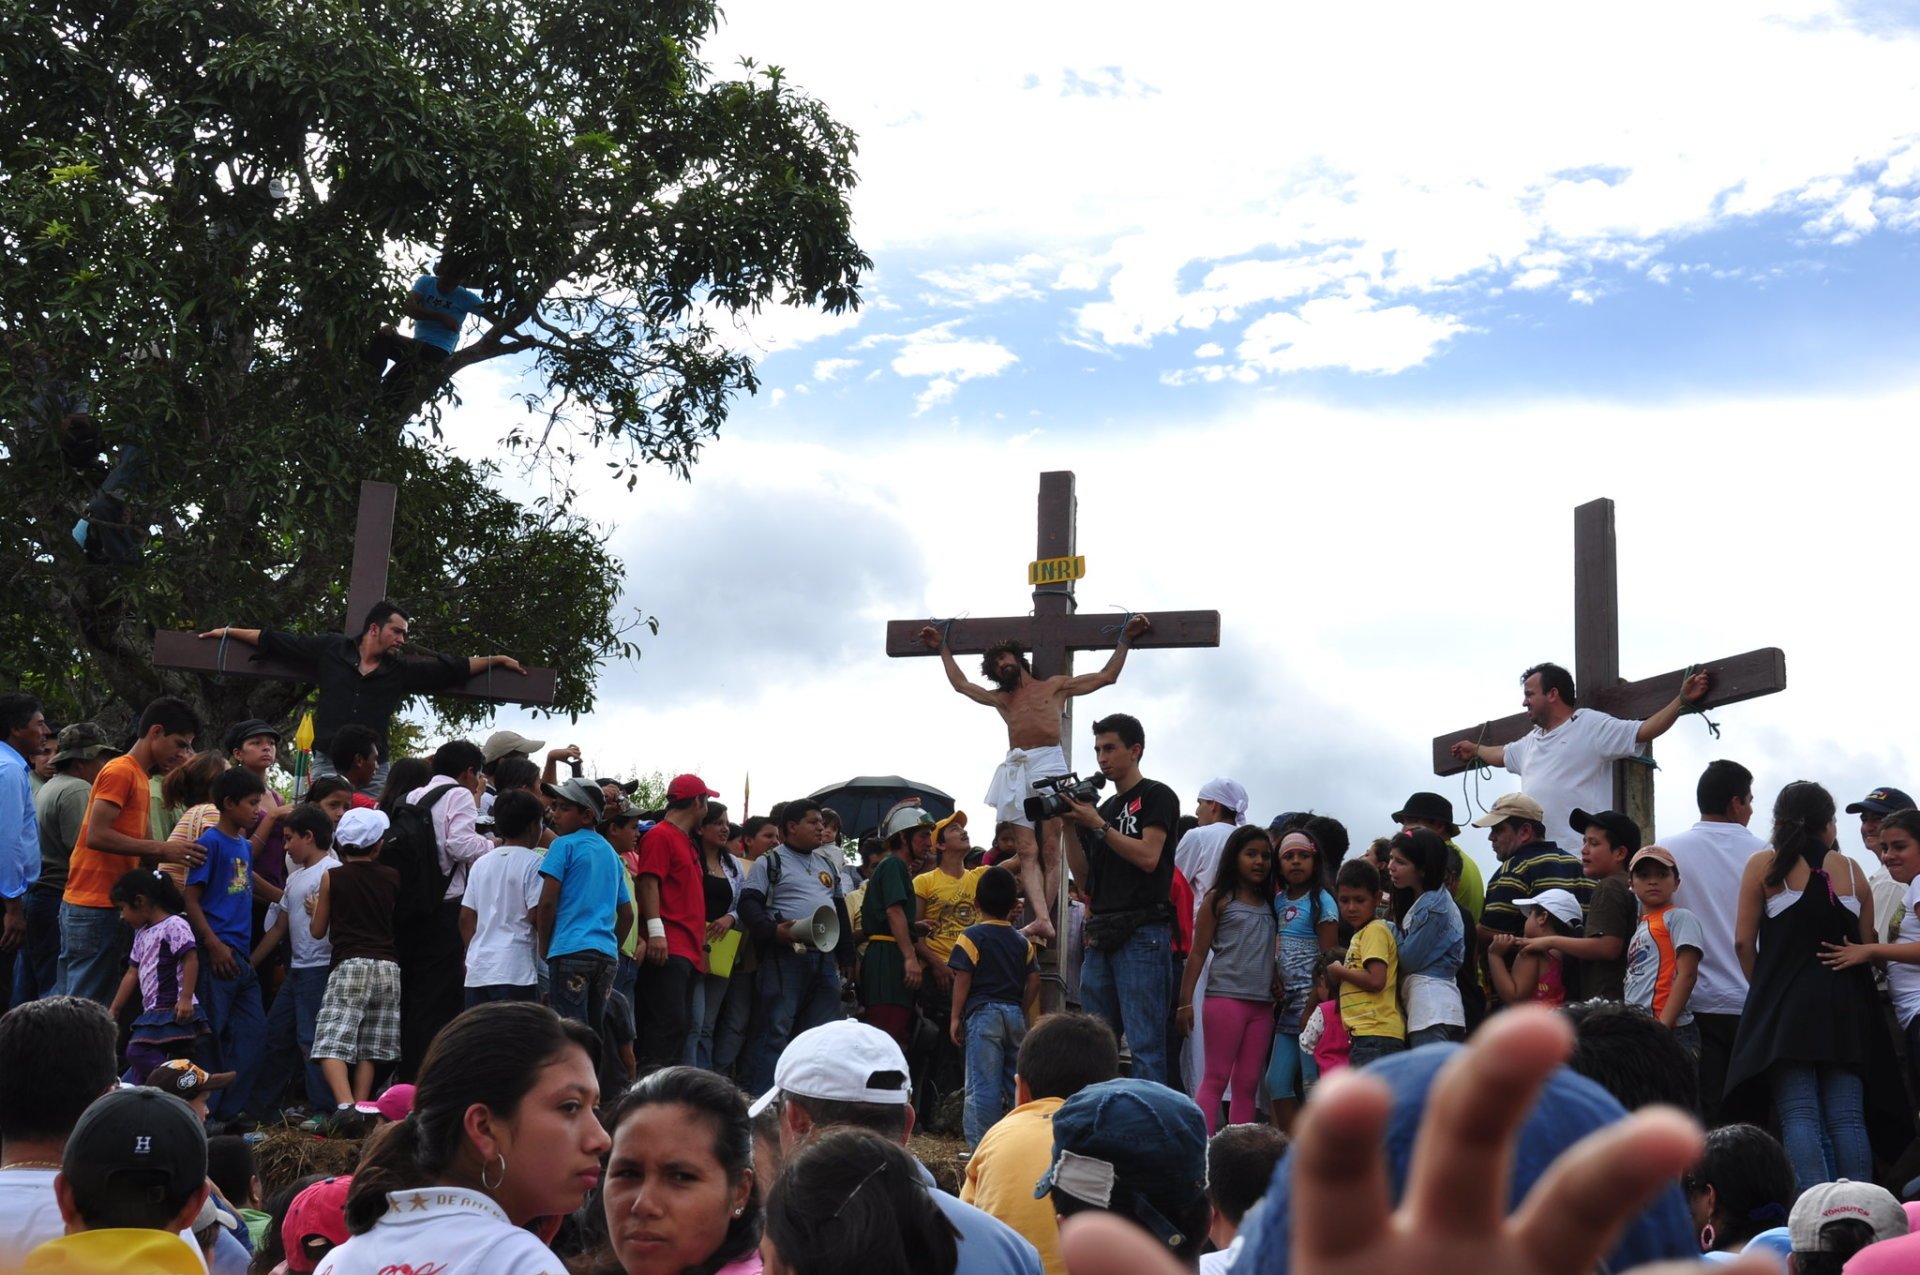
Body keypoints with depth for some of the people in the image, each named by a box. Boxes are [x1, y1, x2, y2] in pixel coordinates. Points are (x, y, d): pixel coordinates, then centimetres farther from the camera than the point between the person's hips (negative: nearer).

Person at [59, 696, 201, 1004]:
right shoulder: (121, 771, -10)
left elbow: (139, 850, 17)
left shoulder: (139, 778, 18)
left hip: (103, 906, 9)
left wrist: (181, 853, 2)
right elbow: (97, 835, -20)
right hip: (96, 908, -9)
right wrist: (162, 849, -19)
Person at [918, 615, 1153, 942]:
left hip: (1049, 764, -4)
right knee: (1028, 853, -13)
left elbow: (1107, 677, 19)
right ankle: (1042, 919, -25)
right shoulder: (1001, 698, 30)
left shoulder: (1055, 686, 19)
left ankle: (1044, 919, -16)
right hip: (1016, 771, 4)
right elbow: (961, 684, 34)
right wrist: (943, 648, 37)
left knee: (1050, 851, -11)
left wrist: (1125, 639, 16)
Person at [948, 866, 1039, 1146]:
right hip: (1015, 1015, 5)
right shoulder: (1023, 941, 10)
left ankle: (981, 1146, -7)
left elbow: (963, 979, -9)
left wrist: (955, 1018, -4)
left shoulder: (972, 936, -5)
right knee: (1017, 1081, 13)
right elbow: (1033, 983, 7)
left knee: (983, 1085, -5)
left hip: (983, 1014, -5)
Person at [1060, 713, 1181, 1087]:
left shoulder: (1157, 797, 2)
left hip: (1143, 933, -8)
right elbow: (1084, 875, 17)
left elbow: (1148, 857, -13)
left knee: (1145, 1042, -10)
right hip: (1102, 934, 8)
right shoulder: (1104, 808, 22)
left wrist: (1097, 825, -10)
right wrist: (1069, 827, 5)